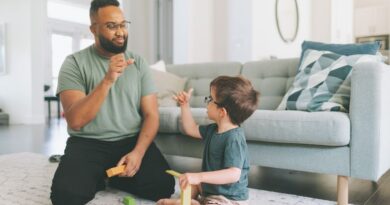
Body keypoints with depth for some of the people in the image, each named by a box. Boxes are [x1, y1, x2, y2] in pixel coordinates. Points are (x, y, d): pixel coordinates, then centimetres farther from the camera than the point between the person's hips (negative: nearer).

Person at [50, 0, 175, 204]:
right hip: (88, 143, -2)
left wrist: (138, 151, -17)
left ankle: (112, 176, 9)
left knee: (163, 186, -20)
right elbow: (75, 121, -17)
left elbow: (151, 114, 0)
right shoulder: (74, 62, -5)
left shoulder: (138, 63, 4)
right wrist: (107, 80, -28)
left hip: (132, 141, 2)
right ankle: (100, 178, 7)